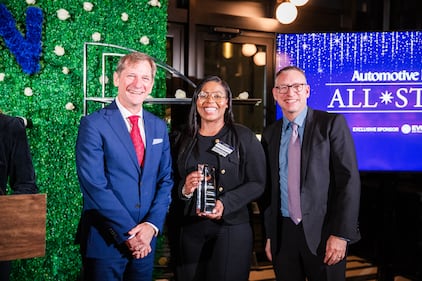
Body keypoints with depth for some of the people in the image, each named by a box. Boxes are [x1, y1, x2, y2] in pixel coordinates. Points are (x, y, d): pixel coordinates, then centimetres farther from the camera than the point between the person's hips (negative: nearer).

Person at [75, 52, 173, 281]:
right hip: (105, 241, -4)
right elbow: (94, 185, -15)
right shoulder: (93, 124, -9)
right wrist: (128, 233, -16)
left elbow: (165, 180, 6)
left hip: (145, 241, 5)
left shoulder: (159, 127, 7)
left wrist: (152, 225, -7)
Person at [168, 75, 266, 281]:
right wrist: (184, 189, -11)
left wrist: (225, 203, -18)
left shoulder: (244, 137, -1)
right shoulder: (184, 140, 10)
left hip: (231, 230, -3)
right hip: (188, 230, 3)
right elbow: (173, 182, 12)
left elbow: (257, 183, -5)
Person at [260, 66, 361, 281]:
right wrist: (269, 235, 8)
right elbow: (269, 187, 11)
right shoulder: (269, 134, 8)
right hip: (282, 234, 4)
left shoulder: (332, 123, -4)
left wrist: (341, 234, -14)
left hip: (322, 232, -3)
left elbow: (349, 179, -9)